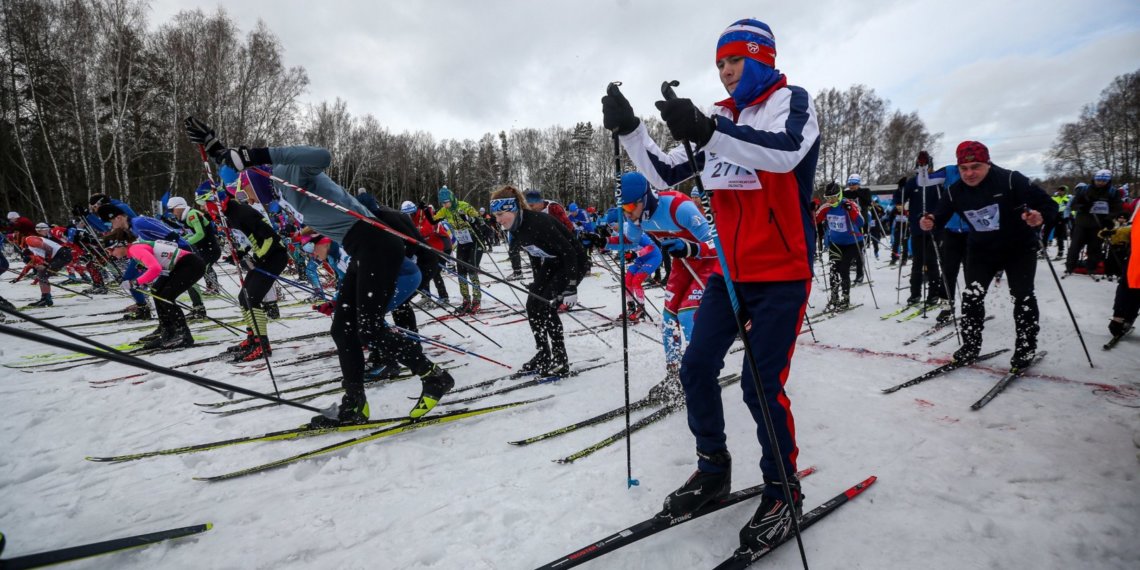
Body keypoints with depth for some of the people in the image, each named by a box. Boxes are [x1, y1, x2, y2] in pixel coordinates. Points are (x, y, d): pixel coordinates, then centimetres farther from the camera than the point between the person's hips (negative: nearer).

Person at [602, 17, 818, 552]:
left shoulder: (791, 100, -3)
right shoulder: (719, 120, 13)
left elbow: (785, 152, -27)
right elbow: (665, 175, 10)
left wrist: (705, 132, -39)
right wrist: (629, 129, -3)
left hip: (782, 272, -6)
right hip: (729, 271, 6)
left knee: (761, 384, -7)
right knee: (697, 368, 3)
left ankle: (784, 492, 16)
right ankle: (713, 468, 24)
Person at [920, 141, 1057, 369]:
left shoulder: (1011, 180, -24)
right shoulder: (956, 191, -11)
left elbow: (1048, 205, -23)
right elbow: (940, 216, -7)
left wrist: (1040, 217, -45)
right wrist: (930, 223, -31)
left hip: (1020, 248, -3)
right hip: (981, 250, 3)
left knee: (1023, 296, -3)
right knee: (971, 296, 0)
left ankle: (1026, 348, 13)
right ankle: (970, 346, 13)